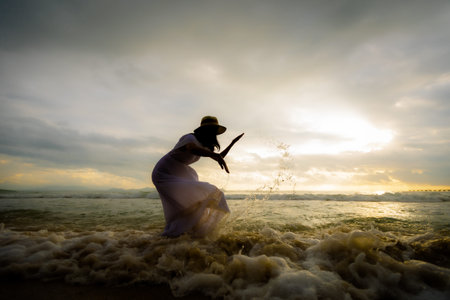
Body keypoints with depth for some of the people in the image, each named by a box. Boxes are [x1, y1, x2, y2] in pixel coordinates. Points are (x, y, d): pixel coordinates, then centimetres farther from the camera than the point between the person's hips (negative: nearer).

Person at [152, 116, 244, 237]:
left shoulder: (203, 144, 3)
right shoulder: (191, 138, -25)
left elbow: (219, 157, 15)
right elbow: (191, 148, -51)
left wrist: (233, 142, 9)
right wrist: (213, 154, -67)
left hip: (175, 175, 10)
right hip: (163, 176, -10)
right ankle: (169, 234, 0)